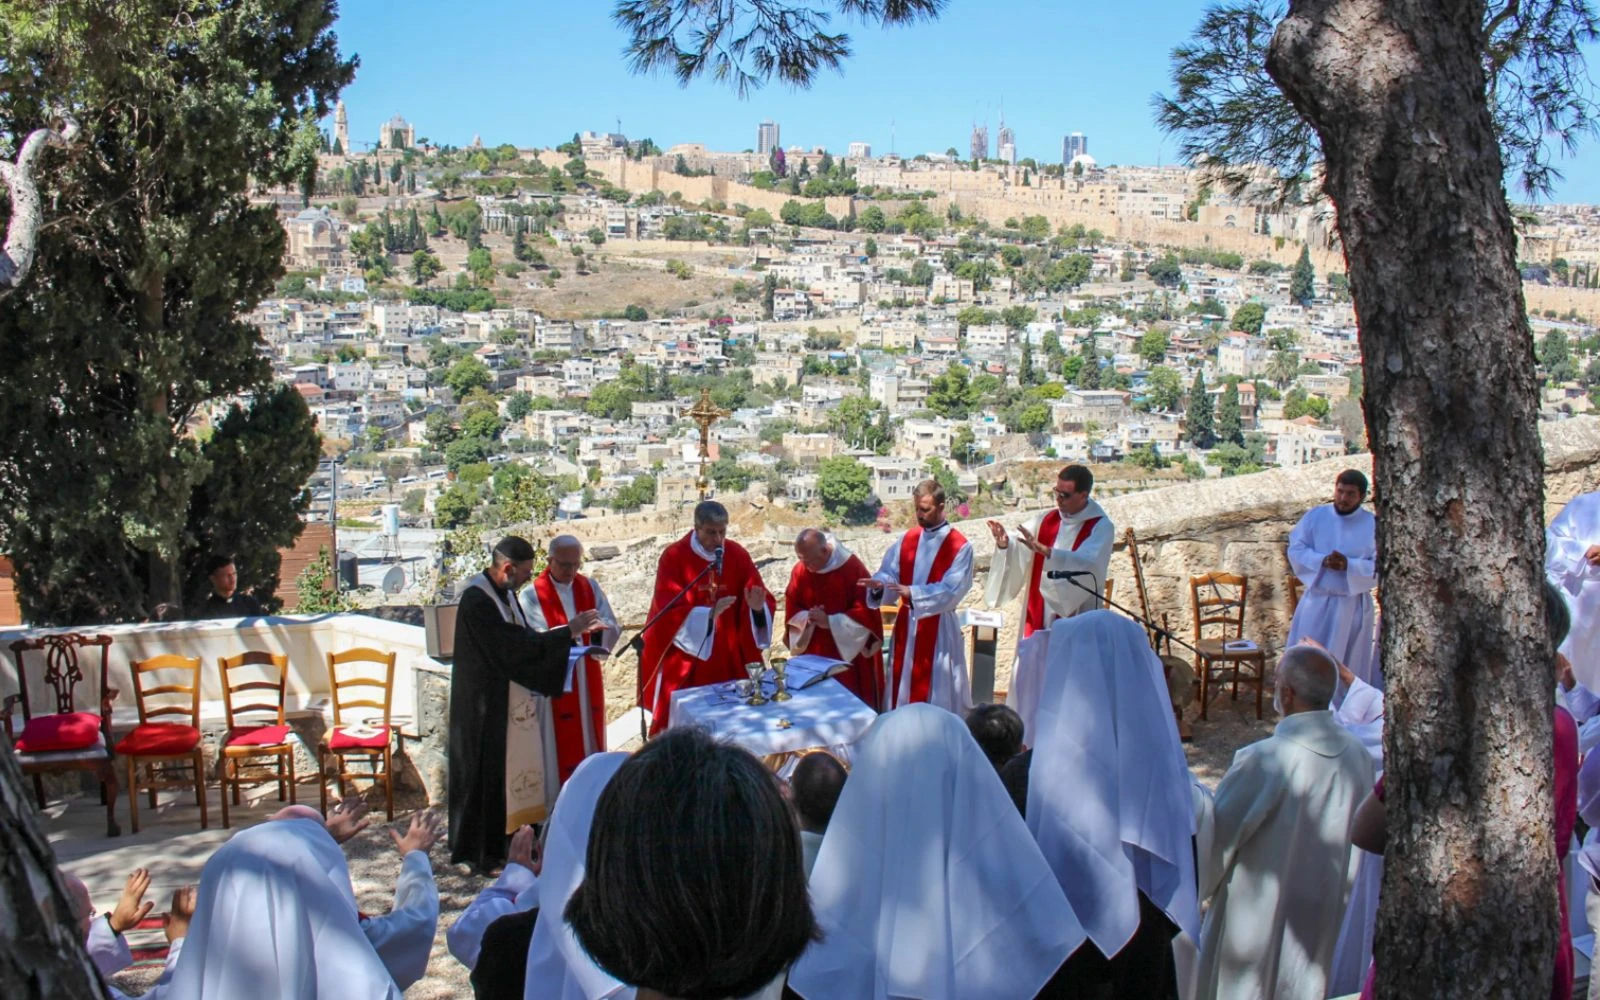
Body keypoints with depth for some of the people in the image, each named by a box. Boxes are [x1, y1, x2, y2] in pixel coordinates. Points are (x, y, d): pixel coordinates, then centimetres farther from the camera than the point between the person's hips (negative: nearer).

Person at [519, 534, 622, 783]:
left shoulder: (589, 587, 7)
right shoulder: (532, 595, -7)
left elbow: (612, 627, -1)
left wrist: (599, 630, -24)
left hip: (587, 679, 5)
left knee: (590, 737, 11)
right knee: (562, 744, -1)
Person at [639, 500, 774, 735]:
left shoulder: (738, 555, 2)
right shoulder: (674, 557, -9)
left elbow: (764, 602, 0)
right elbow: (669, 610, -18)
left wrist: (758, 608, -24)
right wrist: (709, 614, -33)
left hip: (728, 660, 3)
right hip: (684, 663, -3)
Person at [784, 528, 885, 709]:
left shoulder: (852, 568, -14)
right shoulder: (800, 570, -1)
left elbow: (866, 611, -15)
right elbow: (791, 609, 4)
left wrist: (830, 622, -21)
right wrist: (808, 619, -18)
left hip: (850, 652, -4)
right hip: (814, 653, 4)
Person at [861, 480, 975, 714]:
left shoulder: (959, 546, -9)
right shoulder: (907, 539, 7)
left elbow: (951, 589, -18)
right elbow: (889, 573, 2)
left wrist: (913, 593, -29)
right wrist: (879, 584, -21)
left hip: (939, 628, -5)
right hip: (906, 624, 5)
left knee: (938, 697, 1)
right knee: (903, 690, 10)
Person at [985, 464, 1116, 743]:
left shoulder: (1101, 527, -7)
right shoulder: (1045, 521, 7)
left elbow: (1087, 562, -25)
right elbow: (1019, 553, -1)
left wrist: (1045, 551, -37)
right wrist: (1005, 544, -24)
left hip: (1074, 620, -5)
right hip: (1039, 618, 5)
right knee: (1031, 676, 8)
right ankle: (1028, 739, 19)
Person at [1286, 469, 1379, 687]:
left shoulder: (1373, 525, -3)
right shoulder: (1315, 516, 2)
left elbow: (1379, 567, -8)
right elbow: (1296, 550, -2)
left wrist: (1348, 565, -23)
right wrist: (1322, 561, -19)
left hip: (1353, 606, -1)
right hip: (1316, 602, 1)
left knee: (1349, 667, 6)